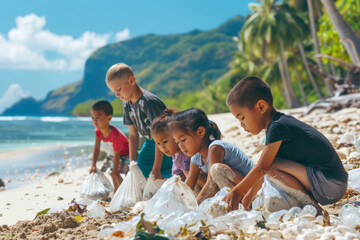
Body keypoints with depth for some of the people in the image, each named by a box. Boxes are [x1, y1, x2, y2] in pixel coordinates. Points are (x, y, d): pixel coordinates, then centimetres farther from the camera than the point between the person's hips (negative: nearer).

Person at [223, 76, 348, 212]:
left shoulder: (277, 127, -15)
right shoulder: (283, 122, 15)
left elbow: (262, 168, -16)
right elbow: (264, 169, 22)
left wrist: (236, 192, -9)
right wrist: (251, 193, 25)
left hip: (330, 183, -10)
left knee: (271, 166, -20)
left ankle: (311, 205, -14)